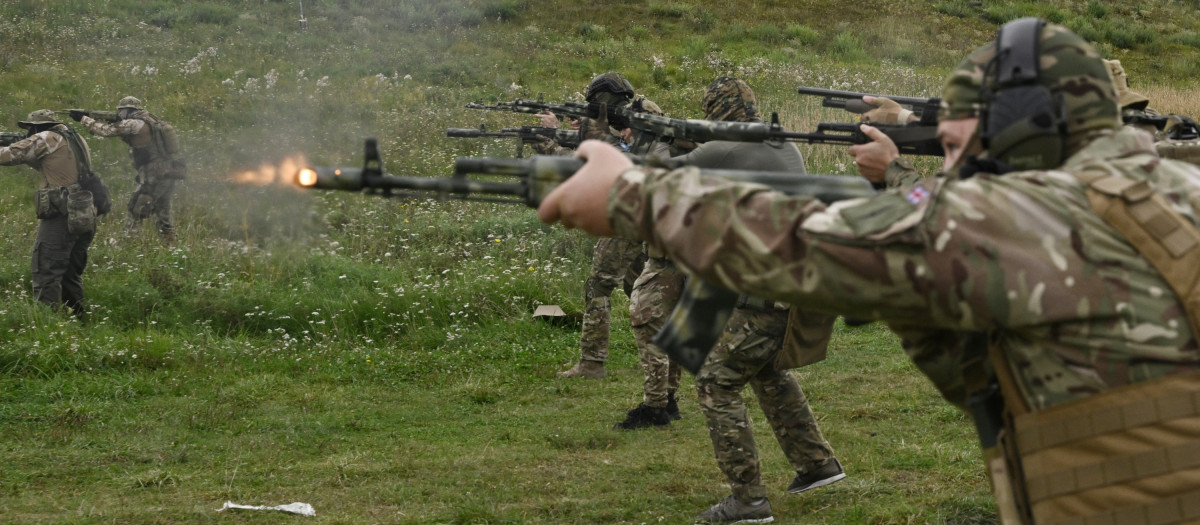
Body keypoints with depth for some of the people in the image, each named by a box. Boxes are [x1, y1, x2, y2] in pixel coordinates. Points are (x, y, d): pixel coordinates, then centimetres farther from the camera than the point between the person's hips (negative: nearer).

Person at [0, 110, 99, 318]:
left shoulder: (47, 139, -5)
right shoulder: (77, 139, 20)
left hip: (61, 219, -8)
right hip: (85, 219, 9)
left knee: (47, 280, -7)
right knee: (71, 278, 19)